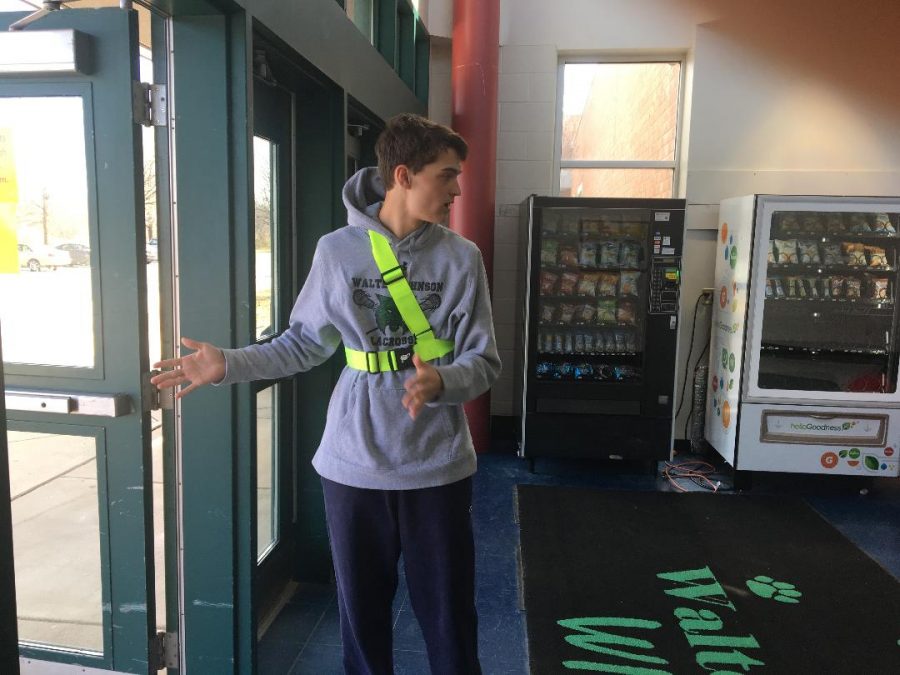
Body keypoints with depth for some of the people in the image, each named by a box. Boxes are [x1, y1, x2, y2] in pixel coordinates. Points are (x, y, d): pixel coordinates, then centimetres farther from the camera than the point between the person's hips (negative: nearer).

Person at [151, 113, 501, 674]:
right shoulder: (337, 251, -3)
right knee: (362, 612, 17)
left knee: (449, 618, 9)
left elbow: (484, 363, -5)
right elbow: (304, 343, 6)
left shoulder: (461, 258, -4)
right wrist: (229, 365, -3)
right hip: (353, 465, 1)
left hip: (437, 468, 0)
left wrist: (439, 383, -25)